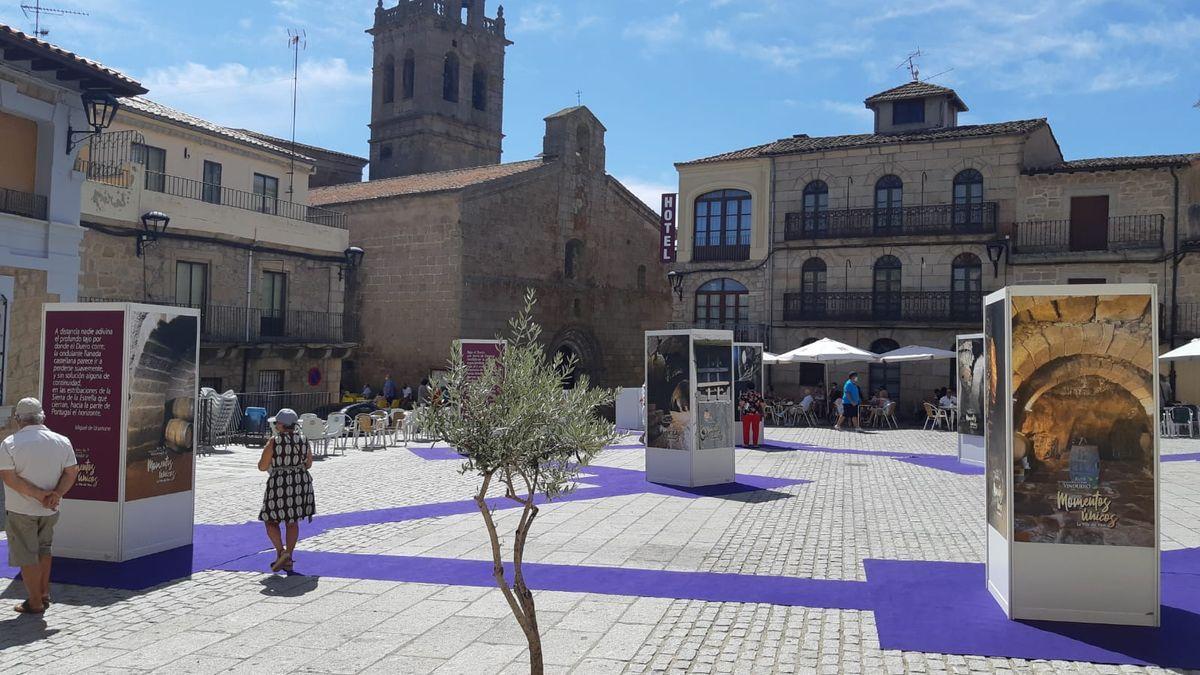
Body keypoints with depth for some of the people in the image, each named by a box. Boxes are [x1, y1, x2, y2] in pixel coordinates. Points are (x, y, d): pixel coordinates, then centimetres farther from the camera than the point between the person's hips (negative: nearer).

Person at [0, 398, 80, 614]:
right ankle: (44, 594, 27)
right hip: (50, 510, 4)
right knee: (43, 550, 22)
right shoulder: (62, 441, -2)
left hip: (21, 510, -4)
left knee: (27, 556, 6)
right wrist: (56, 494, -13)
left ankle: (35, 602, 12)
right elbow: (71, 472, -5)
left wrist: (40, 494, -18)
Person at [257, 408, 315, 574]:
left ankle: (281, 551, -7)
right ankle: (288, 557, 16)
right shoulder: (304, 440, 2)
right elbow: (308, 464, 10)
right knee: (293, 522, 14)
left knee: (271, 521, 10)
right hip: (301, 484, 5)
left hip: (279, 484, -4)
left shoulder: (274, 441, -11)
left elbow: (262, 466, -7)